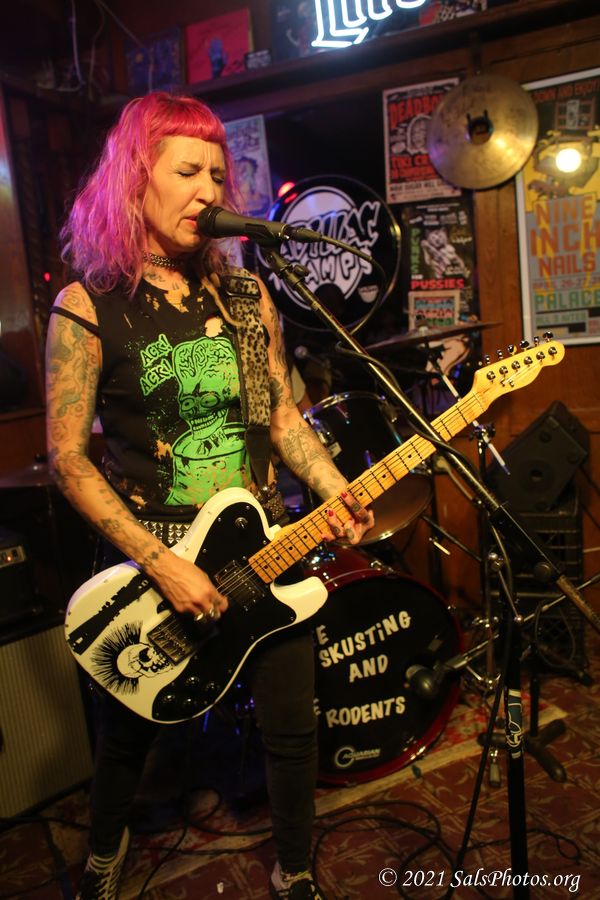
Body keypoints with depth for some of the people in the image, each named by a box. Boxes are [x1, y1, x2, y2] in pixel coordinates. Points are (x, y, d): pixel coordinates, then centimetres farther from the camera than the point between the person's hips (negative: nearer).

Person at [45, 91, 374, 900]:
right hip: (148, 554, -3)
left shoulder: (246, 297, 4)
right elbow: (68, 457, -11)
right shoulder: (89, 305, -9)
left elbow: (283, 414, 7)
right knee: (129, 729, 19)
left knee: (292, 726, 10)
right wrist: (162, 566, -17)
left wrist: (336, 492, -10)